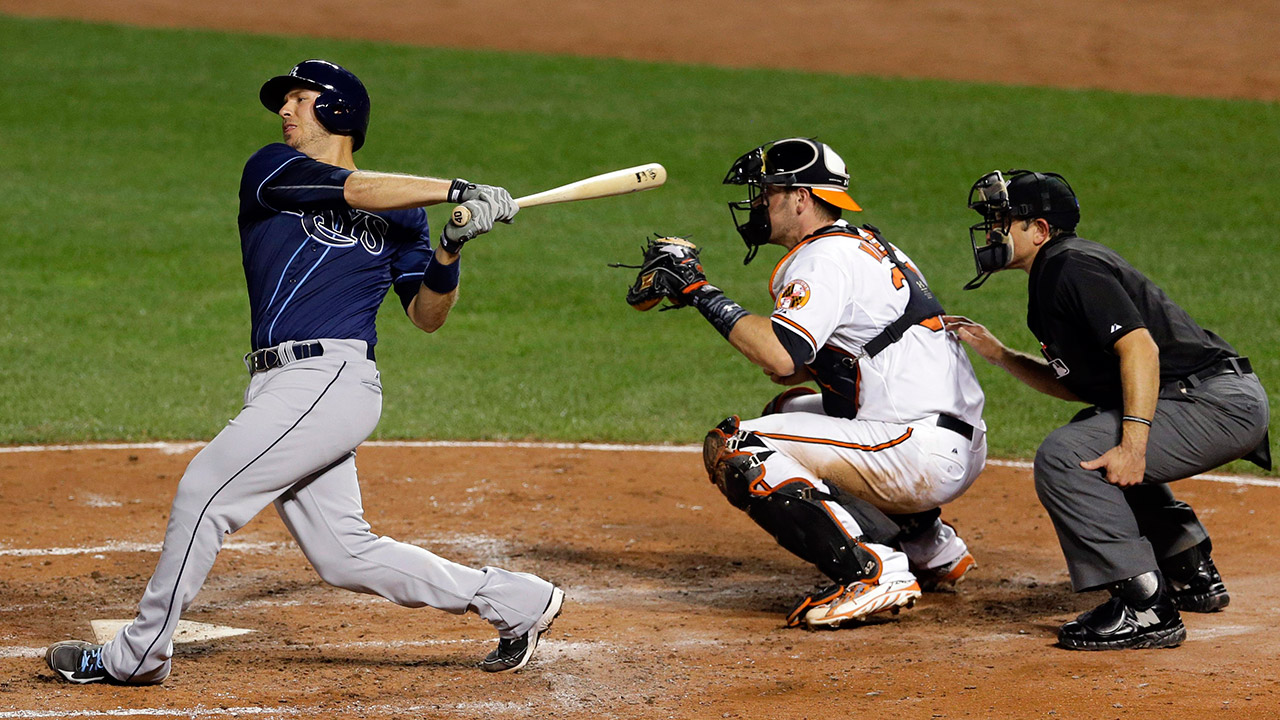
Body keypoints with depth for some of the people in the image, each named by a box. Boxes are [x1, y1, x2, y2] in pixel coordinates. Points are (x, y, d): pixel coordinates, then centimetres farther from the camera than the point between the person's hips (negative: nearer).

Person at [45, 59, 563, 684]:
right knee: (345, 555, 4)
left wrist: (449, 252, -9)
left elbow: (427, 316, 9)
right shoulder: (272, 171, 12)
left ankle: (136, 654, 0)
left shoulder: (400, 215, 10)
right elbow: (355, 192, -5)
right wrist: (456, 190, -6)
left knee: (204, 492, -12)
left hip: (330, 378, -4)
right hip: (284, 389, 4)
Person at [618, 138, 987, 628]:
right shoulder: (867, 244, 21)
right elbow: (797, 365, 24)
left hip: (925, 455, -10)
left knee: (732, 448, -15)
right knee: (788, 411, 33)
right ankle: (930, 549, 27)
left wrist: (701, 292, -17)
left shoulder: (826, 257, -10)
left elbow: (781, 357, -25)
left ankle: (873, 573, -21)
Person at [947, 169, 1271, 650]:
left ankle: (1145, 608, -22)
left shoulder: (1074, 267, -11)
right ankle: (1194, 577, 36)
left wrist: (1132, 445, -33)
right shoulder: (1051, 278, 20)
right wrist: (999, 354, 22)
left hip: (1219, 402, -11)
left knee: (1064, 456, -21)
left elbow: (1140, 347, -24)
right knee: (1096, 436, 35)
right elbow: (1079, 385, 26)